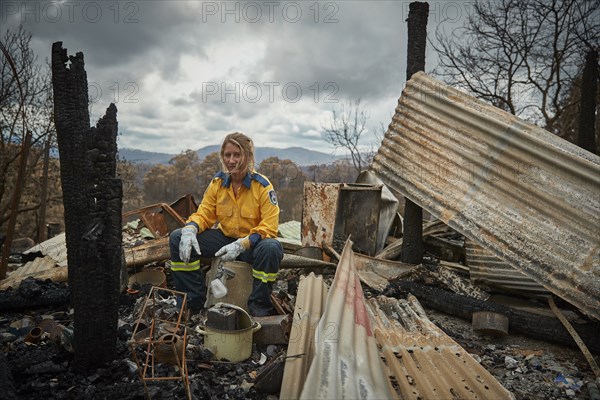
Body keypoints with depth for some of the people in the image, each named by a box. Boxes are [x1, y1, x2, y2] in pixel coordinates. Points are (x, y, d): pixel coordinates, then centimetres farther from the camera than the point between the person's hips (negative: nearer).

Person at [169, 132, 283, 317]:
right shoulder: (218, 182, -1)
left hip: (252, 243, -4)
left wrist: (241, 244, -32)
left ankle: (259, 309, -18)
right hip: (224, 237, 5)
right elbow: (204, 214, 2)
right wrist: (190, 229, -22)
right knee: (177, 238, -10)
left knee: (271, 248, -39)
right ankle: (195, 302, -3)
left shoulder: (262, 185, -15)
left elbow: (270, 227, -19)